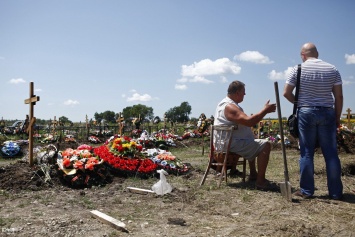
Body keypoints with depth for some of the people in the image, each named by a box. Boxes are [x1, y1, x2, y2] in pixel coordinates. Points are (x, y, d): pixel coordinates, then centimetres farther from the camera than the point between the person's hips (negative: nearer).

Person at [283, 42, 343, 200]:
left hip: (305, 113, -2)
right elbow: (339, 96, 3)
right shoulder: (332, 69, 5)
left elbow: (286, 93, -3)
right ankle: (335, 192, 12)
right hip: (327, 113, 2)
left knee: (306, 153, 3)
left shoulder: (298, 69, -1)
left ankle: (306, 190, 8)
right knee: (331, 153, 6)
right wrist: (337, 117, 11)